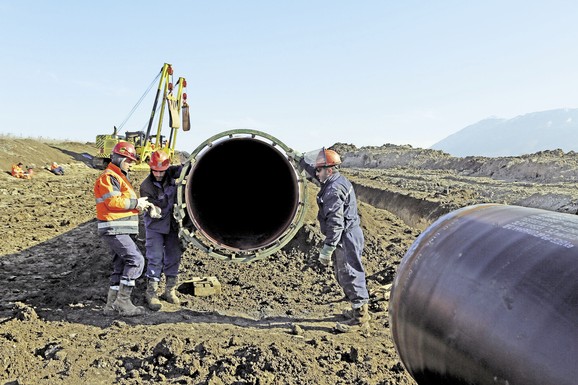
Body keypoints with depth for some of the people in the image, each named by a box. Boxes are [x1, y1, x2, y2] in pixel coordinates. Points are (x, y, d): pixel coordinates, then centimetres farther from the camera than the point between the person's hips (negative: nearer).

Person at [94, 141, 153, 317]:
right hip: (114, 230, -11)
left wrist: (140, 205, 6)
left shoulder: (119, 177, 24)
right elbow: (113, 201, -22)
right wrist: (136, 203, -14)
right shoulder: (108, 177, -10)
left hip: (120, 230, 11)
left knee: (121, 265, 12)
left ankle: (111, 305, 17)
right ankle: (123, 300, -9)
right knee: (136, 260, -14)